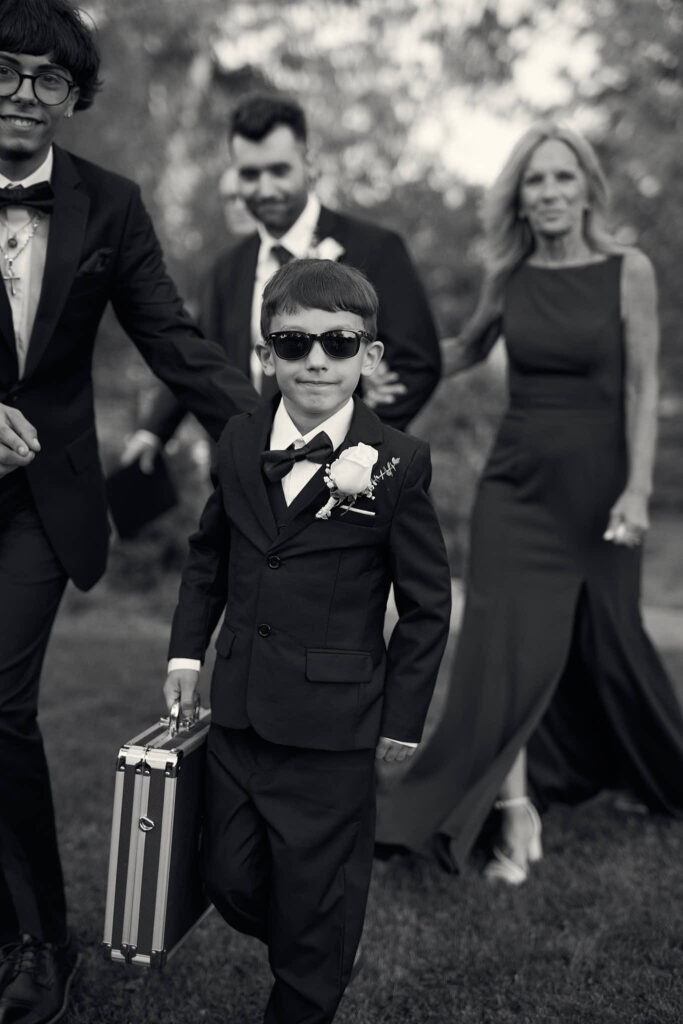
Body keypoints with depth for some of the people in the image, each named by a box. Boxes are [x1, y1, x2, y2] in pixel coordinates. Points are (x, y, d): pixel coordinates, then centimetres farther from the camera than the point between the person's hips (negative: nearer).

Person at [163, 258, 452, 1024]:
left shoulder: (396, 464, -12)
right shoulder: (239, 444, 1)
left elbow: (426, 606, -6)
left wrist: (403, 719, -4)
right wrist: (188, 650, 9)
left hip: (333, 730, -4)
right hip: (236, 713, 5)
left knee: (315, 902, 9)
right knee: (230, 881, 16)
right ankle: (298, 952, 46)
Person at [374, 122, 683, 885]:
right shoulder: (508, 278, 2)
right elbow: (467, 351, 18)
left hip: (596, 483, -2)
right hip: (517, 482, 2)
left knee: (607, 645, 13)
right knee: (507, 648, -5)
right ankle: (516, 814, 6)